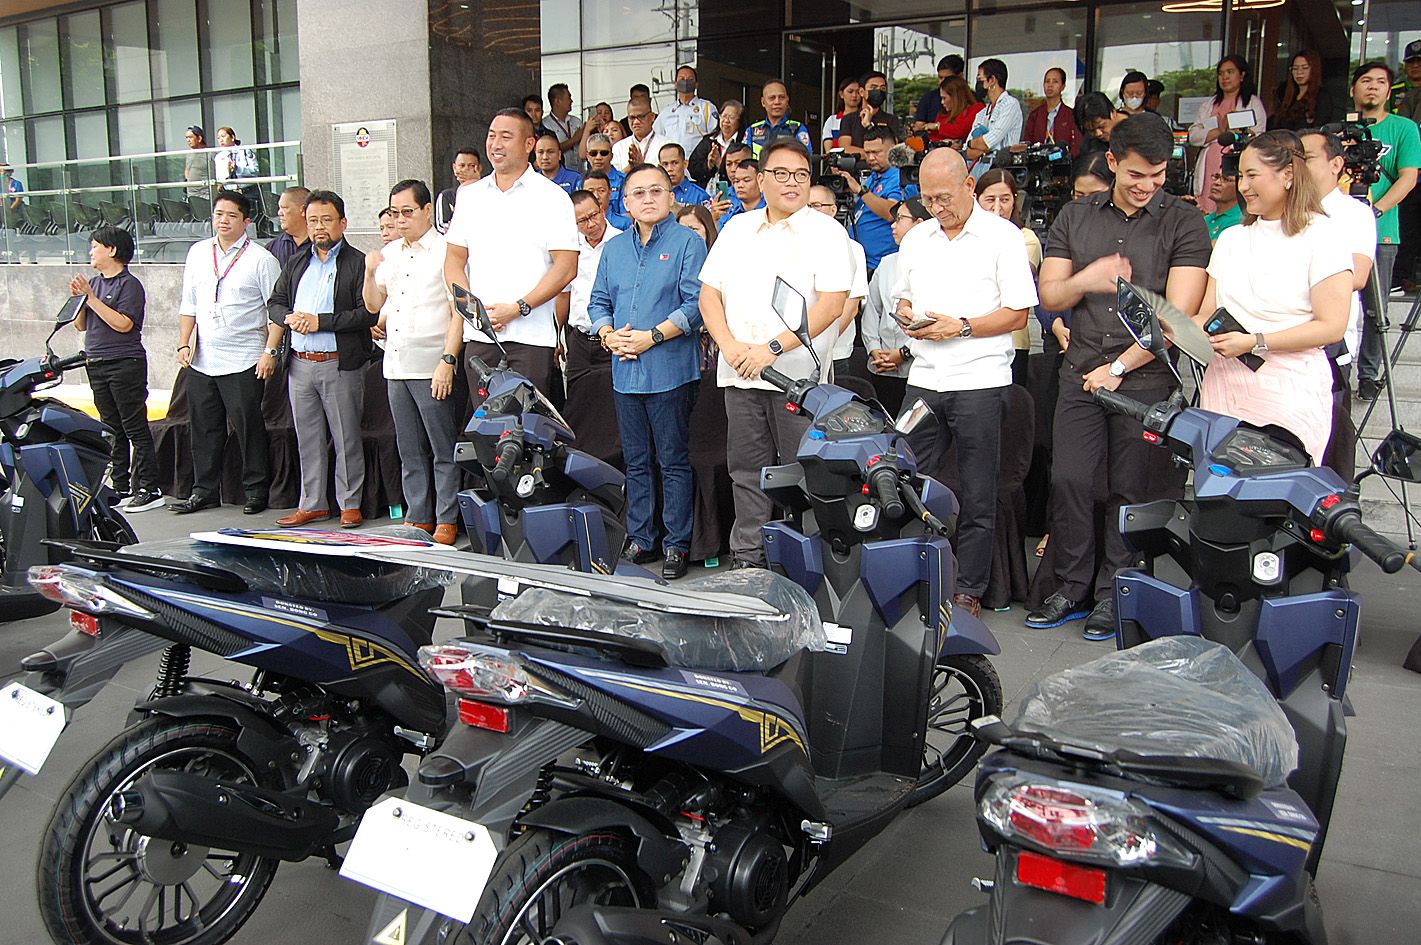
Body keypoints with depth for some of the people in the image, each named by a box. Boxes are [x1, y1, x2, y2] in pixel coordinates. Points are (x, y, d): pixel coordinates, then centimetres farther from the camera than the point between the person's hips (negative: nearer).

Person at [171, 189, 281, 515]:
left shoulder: (261, 259, -4)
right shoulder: (198, 252, 12)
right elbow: (188, 304, 16)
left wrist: (270, 351, -14)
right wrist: (184, 343, 8)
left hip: (243, 362, -5)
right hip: (202, 359, 5)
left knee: (248, 427, -1)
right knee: (203, 427, 11)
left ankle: (256, 491, 11)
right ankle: (205, 491, 22)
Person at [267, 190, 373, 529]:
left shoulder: (358, 263, -4)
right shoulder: (296, 264, 17)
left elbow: (368, 313, -14)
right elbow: (274, 303, 19)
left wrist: (320, 321, -16)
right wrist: (289, 318, -4)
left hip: (340, 364, -6)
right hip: (299, 364, 6)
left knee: (346, 438, 1)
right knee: (307, 438, 11)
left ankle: (350, 504, 10)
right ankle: (312, 503, 21)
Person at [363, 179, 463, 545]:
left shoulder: (445, 250, -6)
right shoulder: (389, 253, 15)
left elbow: (458, 312, -12)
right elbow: (373, 305, 21)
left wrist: (447, 361, -18)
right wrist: (370, 272, 4)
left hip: (432, 367, -7)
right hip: (395, 366, 7)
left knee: (443, 449, -2)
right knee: (410, 450, 12)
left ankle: (447, 521, 6)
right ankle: (418, 518, 20)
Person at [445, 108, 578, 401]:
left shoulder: (551, 196, 0)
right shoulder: (470, 196, 14)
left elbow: (566, 267, -7)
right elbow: (454, 259, 14)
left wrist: (519, 308, -15)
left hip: (531, 336, -4)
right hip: (478, 335, 4)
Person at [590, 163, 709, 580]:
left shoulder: (688, 242, -2)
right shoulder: (614, 249, 15)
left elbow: (696, 304, -11)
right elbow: (598, 302, 16)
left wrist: (652, 336, -16)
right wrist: (609, 335, -4)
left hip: (670, 371, -5)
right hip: (625, 371, 6)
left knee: (673, 461, 0)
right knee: (636, 462, 12)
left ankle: (677, 544, 9)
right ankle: (640, 538, 22)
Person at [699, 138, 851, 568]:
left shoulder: (826, 231, 0)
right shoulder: (737, 228, 14)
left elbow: (831, 303, -11)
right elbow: (709, 292, 12)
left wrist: (773, 348, -16)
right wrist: (729, 345, -5)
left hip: (800, 376, -4)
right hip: (740, 373, 4)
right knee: (747, 472, 10)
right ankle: (748, 561, 20)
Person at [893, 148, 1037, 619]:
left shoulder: (1002, 236, -3)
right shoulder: (915, 239, 14)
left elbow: (1017, 314, -6)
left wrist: (961, 327, -16)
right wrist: (908, 316, 0)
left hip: (979, 381, -5)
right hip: (923, 379, 5)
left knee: (977, 496, 3)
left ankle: (968, 590, 12)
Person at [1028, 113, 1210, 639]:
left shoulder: (1184, 223, -1)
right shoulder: (1075, 217, 11)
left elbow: (1178, 314, -8)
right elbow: (1048, 296, 9)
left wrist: (1119, 367, -10)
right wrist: (1085, 280, -12)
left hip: (1147, 379, -3)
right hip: (1081, 374, 3)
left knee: (1132, 492, 2)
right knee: (1068, 482, 2)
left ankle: (1114, 596, 15)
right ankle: (1071, 590, 15)